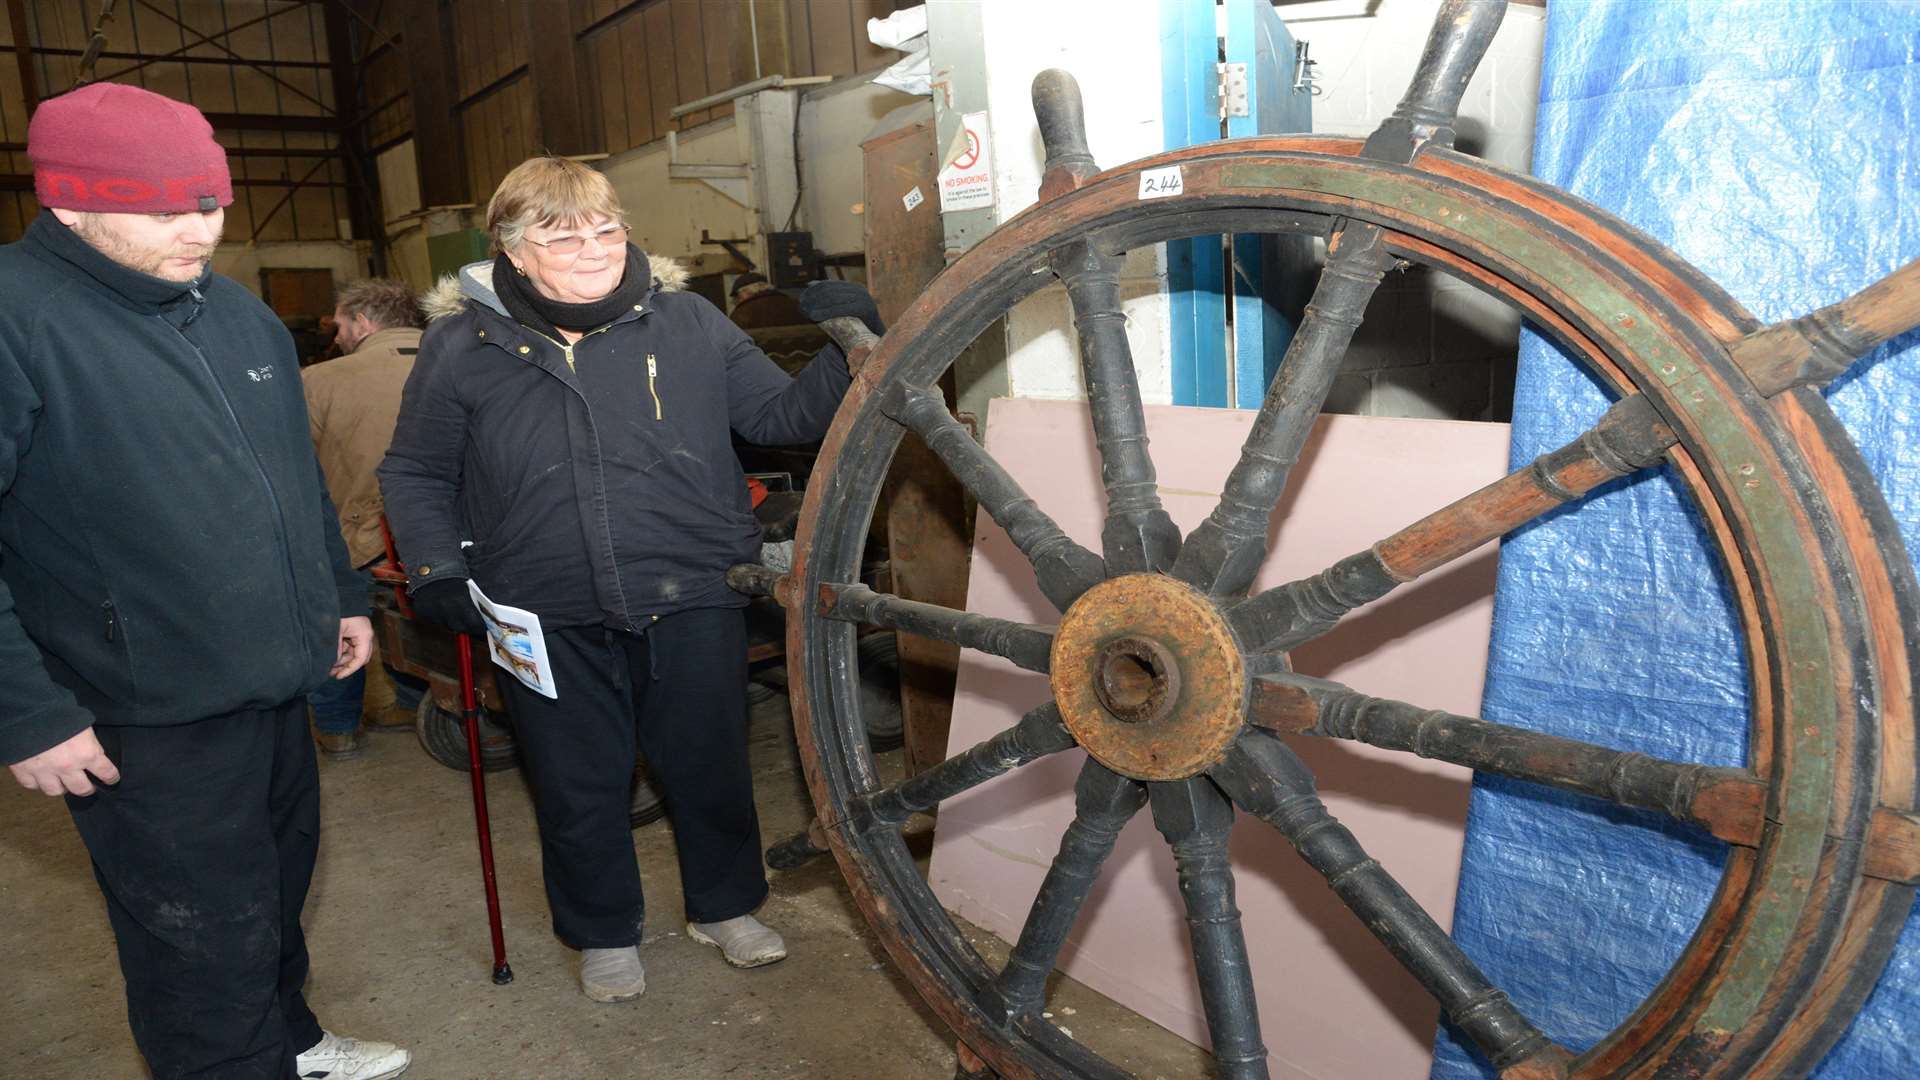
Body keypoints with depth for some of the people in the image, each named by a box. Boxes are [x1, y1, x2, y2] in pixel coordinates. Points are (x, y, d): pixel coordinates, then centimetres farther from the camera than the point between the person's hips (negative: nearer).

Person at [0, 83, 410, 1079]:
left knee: (278, 889, 24)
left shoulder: (239, 313, 8)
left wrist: (342, 594, 19)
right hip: (149, 723, -7)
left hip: (279, 686, 8)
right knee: (210, 946, 6)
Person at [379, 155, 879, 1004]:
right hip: (549, 619, 0)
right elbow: (415, 474, 10)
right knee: (580, 787, 14)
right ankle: (603, 933, 39)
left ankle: (724, 904, 42)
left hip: (692, 600, 1)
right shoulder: (462, 346, -1)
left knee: (710, 764, 15)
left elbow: (780, 415, 6)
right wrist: (436, 570, -3)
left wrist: (847, 353, -9)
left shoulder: (688, 323, 0)